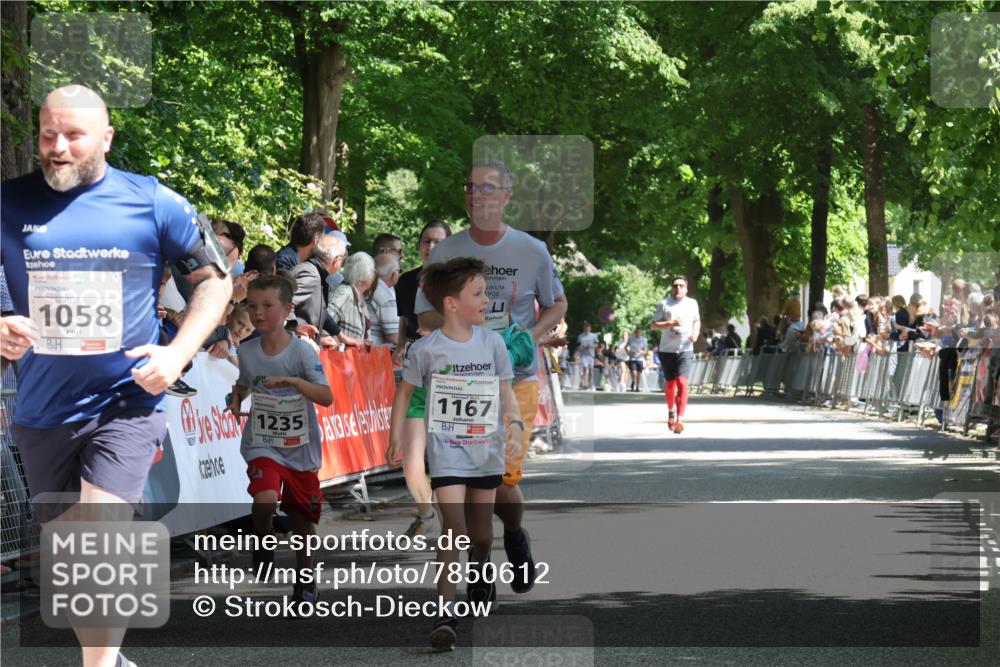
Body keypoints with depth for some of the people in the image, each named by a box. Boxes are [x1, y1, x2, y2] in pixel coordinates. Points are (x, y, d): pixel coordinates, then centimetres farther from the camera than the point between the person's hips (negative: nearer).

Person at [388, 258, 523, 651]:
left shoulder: (492, 342, -1)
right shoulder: (426, 349, -9)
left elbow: (506, 391, 3)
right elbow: (405, 393, 4)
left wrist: (514, 424, -15)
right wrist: (396, 441, 0)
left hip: (486, 449, 4)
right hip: (446, 449, -4)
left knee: (481, 531, 15)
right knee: (454, 526, -17)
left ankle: (480, 575, 47)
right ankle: (445, 614, -17)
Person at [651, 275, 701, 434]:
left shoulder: (692, 304, 7)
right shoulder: (665, 304, 0)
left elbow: (697, 320, 25)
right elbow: (653, 324, -2)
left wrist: (696, 332, 4)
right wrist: (671, 323, -16)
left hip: (685, 350, 0)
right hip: (667, 350, 0)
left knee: (682, 382, -17)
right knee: (670, 384, 10)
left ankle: (680, 419, -24)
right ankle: (671, 411, 38)